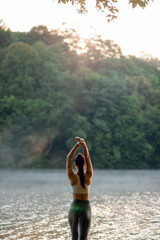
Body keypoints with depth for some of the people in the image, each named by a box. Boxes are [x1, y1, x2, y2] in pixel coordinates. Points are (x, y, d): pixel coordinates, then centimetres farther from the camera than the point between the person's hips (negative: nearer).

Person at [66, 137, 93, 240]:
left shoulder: (72, 177, -10)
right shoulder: (89, 176, -8)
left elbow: (68, 157, -6)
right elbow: (88, 158, -5)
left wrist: (77, 145, -11)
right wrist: (84, 145, -15)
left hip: (74, 206, 0)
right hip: (86, 207, 0)